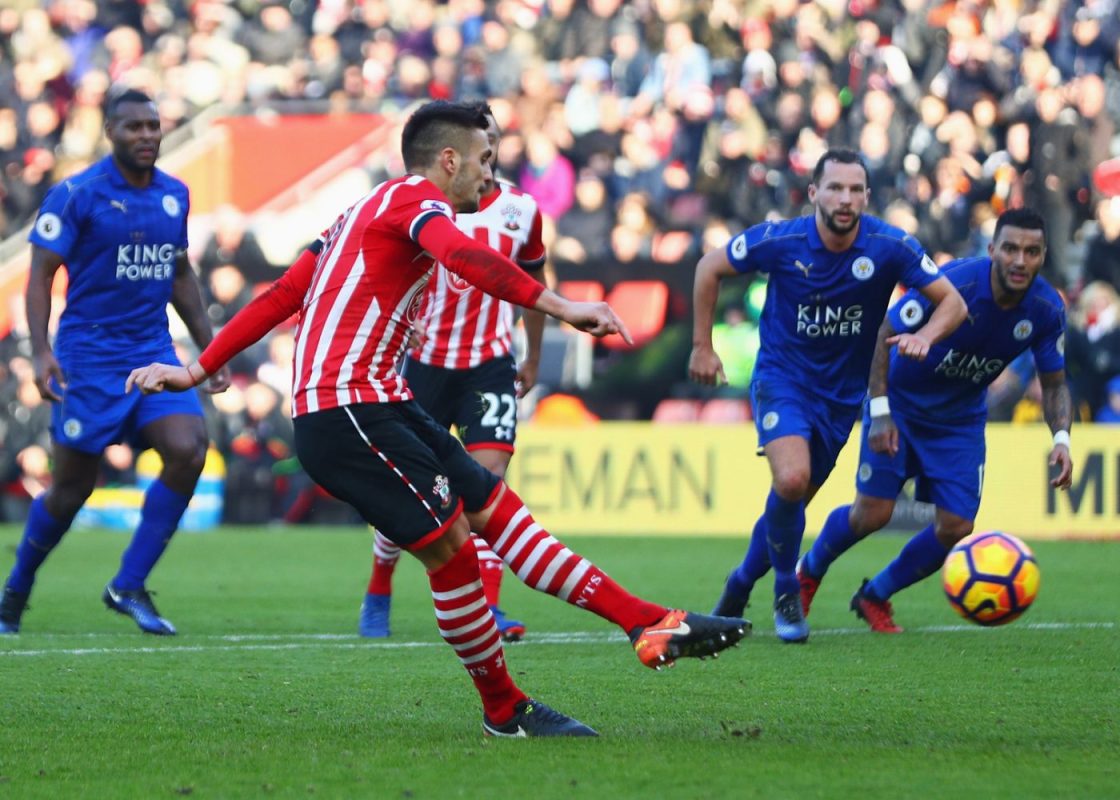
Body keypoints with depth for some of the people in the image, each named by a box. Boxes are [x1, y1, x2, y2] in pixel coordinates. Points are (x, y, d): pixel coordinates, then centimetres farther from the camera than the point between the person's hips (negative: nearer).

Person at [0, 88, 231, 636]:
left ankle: (129, 587, -6)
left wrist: (208, 347, 19)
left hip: (154, 354, 5)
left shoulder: (175, 195, 9)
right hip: (88, 358, -5)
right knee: (72, 486, 0)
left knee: (188, 450, -17)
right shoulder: (76, 195, -8)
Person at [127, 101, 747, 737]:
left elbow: (282, 295, 27)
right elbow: (458, 252, -29)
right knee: (451, 546, -10)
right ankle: (505, 710, 0)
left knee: (499, 510, 3)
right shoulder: (416, 198, -5)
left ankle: (649, 625, -1)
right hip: (348, 407, -10)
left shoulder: (367, 212, 25)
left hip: (376, 405, 10)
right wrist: (560, 306, -37)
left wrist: (199, 369, 30)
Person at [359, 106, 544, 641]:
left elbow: (532, 282, 18)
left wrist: (533, 358, 23)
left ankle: (488, 608, -17)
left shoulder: (521, 210, 3)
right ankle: (378, 594, 25)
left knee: (490, 473, -15)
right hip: (427, 361, -1)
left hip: (491, 364, 1)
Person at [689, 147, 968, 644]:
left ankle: (740, 586, 37)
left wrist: (925, 336, -32)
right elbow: (710, 268, -2)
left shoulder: (890, 247, -15)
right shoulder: (781, 241, -17)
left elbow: (953, 302, -10)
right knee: (791, 480, -25)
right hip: (782, 376, -3)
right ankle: (785, 595, -2)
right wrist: (702, 347, -1)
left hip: (842, 393, 3)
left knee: (791, 501, 11)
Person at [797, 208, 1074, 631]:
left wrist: (1061, 440, -20)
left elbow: (1054, 383, -2)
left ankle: (875, 597, 20)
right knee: (873, 512, -9)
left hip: (961, 419, 4)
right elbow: (883, 335, -19)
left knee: (956, 527, -5)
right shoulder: (953, 283, -29)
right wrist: (880, 412, -24)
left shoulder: (1047, 310, -16)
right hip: (901, 403, -4)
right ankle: (808, 572, 24)